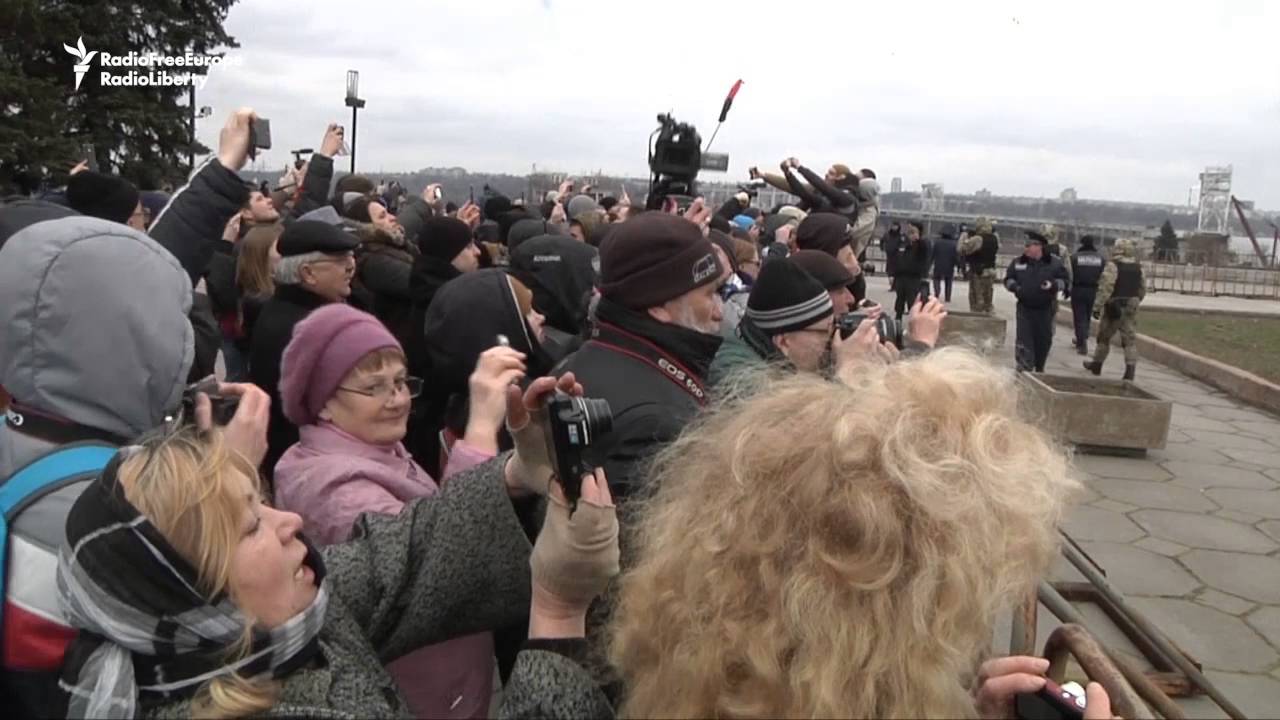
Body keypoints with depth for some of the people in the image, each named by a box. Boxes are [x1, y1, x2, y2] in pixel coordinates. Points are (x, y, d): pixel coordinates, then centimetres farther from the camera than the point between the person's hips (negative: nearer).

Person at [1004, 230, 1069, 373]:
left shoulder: (1054, 263, -2)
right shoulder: (1018, 262, 0)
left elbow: (1064, 280, 2)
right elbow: (1008, 279, 8)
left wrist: (1054, 285, -19)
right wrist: (1013, 286, -14)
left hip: (1045, 309, 1)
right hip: (1024, 308, 0)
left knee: (1044, 339, 12)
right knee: (1024, 340, -8)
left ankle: (1039, 368, 32)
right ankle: (1024, 369, -5)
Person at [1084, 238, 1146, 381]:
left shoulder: (1113, 266, -13)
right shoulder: (1137, 268, 8)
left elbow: (1105, 288, -19)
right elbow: (1142, 290, 15)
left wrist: (1097, 306, -18)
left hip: (1114, 307, -4)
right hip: (1131, 308, 4)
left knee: (1104, 337, 13)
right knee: (1130, 339, 2)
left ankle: (1097, 364, 25)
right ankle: (1130, 369, -8)